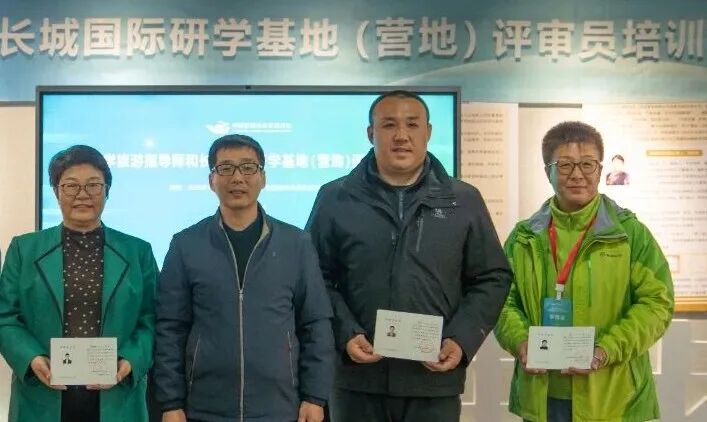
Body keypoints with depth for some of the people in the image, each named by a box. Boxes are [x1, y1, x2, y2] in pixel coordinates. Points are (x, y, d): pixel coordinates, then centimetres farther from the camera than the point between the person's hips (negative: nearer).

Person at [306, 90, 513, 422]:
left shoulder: (464, 201, 6)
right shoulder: (335, 198, 3)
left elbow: (492, 278, 8)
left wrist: (461, 341, -5)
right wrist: (345, 336, -10)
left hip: (435, 381, 1)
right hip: (358, 380, 0)